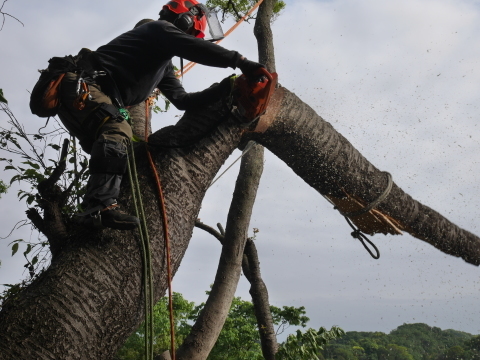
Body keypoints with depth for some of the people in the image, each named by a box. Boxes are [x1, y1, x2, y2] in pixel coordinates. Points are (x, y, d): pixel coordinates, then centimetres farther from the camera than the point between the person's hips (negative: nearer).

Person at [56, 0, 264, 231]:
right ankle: (101, 207, -46)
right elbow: (196, 49, -18)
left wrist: (226, 87, 10)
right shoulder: (159, 29, 1)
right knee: (117, 132, -32)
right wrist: (240, 62, -20)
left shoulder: (164, 65, 27)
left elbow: (182, 100, 15)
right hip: (83, 88, -11)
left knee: (109, 156, 9)